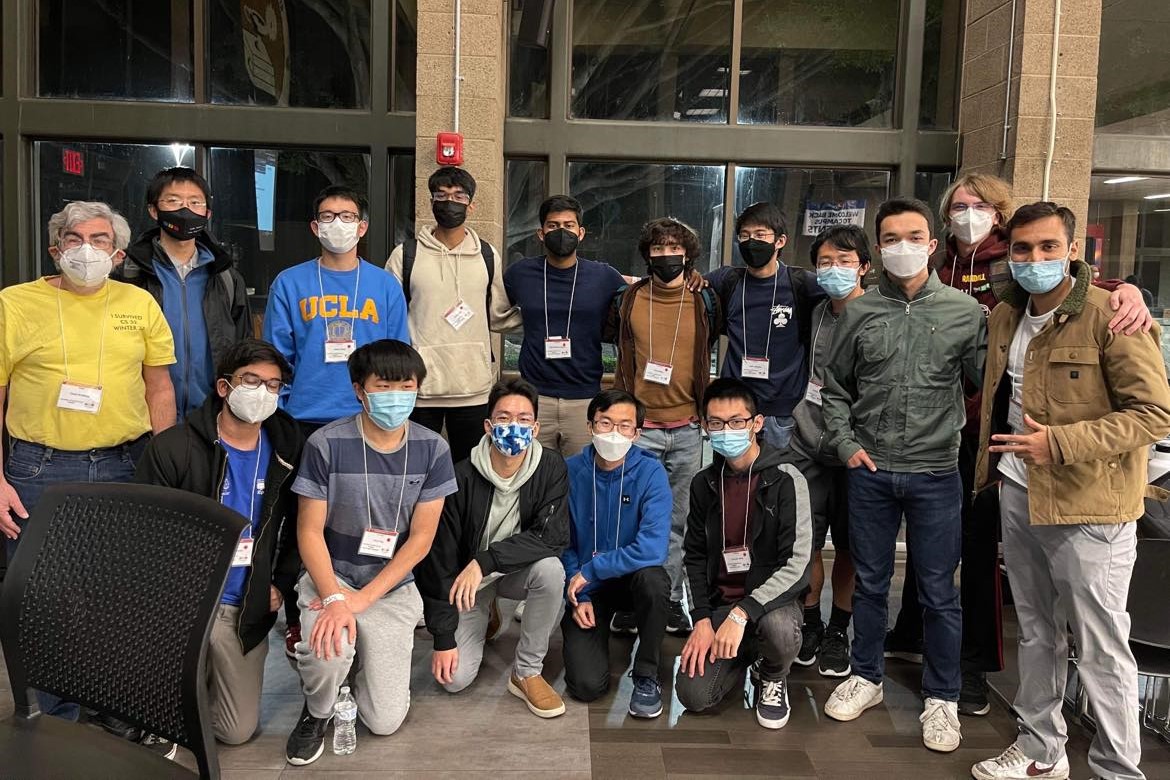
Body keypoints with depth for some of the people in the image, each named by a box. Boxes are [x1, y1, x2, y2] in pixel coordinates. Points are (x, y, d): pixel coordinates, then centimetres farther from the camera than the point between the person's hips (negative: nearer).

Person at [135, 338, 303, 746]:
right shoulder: (172, 448, -11)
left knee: (238, 731, 7)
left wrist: (280, 583, 5)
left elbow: (296, 527, 14)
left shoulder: (286, 452, 1)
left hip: (244, 608, 3)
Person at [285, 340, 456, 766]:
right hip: (329, 577, -1)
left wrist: (362, 600, -16)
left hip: (392, 588, 1)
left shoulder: (432, 450, -8)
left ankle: (365, 657, 28)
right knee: (328, 648, -33)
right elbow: (309, 531, -9)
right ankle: (317, 711, 3)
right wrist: (333, 598, -24)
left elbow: (420, 539, -7)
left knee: (385, 720, -6)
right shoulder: (326, 444, -13)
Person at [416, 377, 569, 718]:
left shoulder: (551, 468, -18)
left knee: (551, 568, -33)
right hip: (467, 579, 0)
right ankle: (486, 616, 22)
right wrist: (444, 638, -14)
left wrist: (485, 561, -37)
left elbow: (553, 536, -27)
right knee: (455, 679, -13)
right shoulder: (462, 479, -22)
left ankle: (526, 673, -12)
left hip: (518, 571, 1)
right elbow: (439, 559, -16)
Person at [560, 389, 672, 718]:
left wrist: (589, 570, -23)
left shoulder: (651, 473, -16)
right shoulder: (570, 471, -10)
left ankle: (646, 675, -11)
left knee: (653, 577, -37)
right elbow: (561, 543, -2)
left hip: (632, 578, -1)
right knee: (587, 686, -15)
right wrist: (578, 596, -12)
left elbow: (652, 548, -28)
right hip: (585, 585, 1)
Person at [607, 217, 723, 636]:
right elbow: (610, 336, 18)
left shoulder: (704, 301, 3)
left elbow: (712, 343, 16)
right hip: (639, 426, -1)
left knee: (679, 519, 8)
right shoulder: (627, 300, 2)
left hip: (687, 428, 1)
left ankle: (672, 600, 20)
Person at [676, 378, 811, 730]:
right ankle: (745, 653, 20)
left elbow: (796, 563, -20)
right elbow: (695, 556, 8)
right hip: (720, 601, 3)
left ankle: (774, 678, 0)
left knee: (779, 629, -39)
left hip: (773, 596, -3)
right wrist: (702, 619, -6)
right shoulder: (704, 484, 2)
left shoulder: (786, 480, -14)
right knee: (694, 696, -14)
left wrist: (742, 613, -29)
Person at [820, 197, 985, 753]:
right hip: (870, 471, 1)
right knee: (870, 582, 14)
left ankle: (942, 698, 25)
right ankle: (865, 678, 32)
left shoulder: (965, 312, -1)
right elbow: (834, 389, 8)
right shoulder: (859, 312, 2)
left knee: (938, 592, 8)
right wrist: (846, 443, 1)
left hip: (935, 473, -1)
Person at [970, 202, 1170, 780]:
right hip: (1019, 495, 7)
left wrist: (1061, 444, -23)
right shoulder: (1004, 317, 7)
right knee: (1037, 634, 18)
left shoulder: (1112, 317, -14)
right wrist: (993, 463, 15)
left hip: (1088, 506, -6)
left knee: (1100, 650, 2)